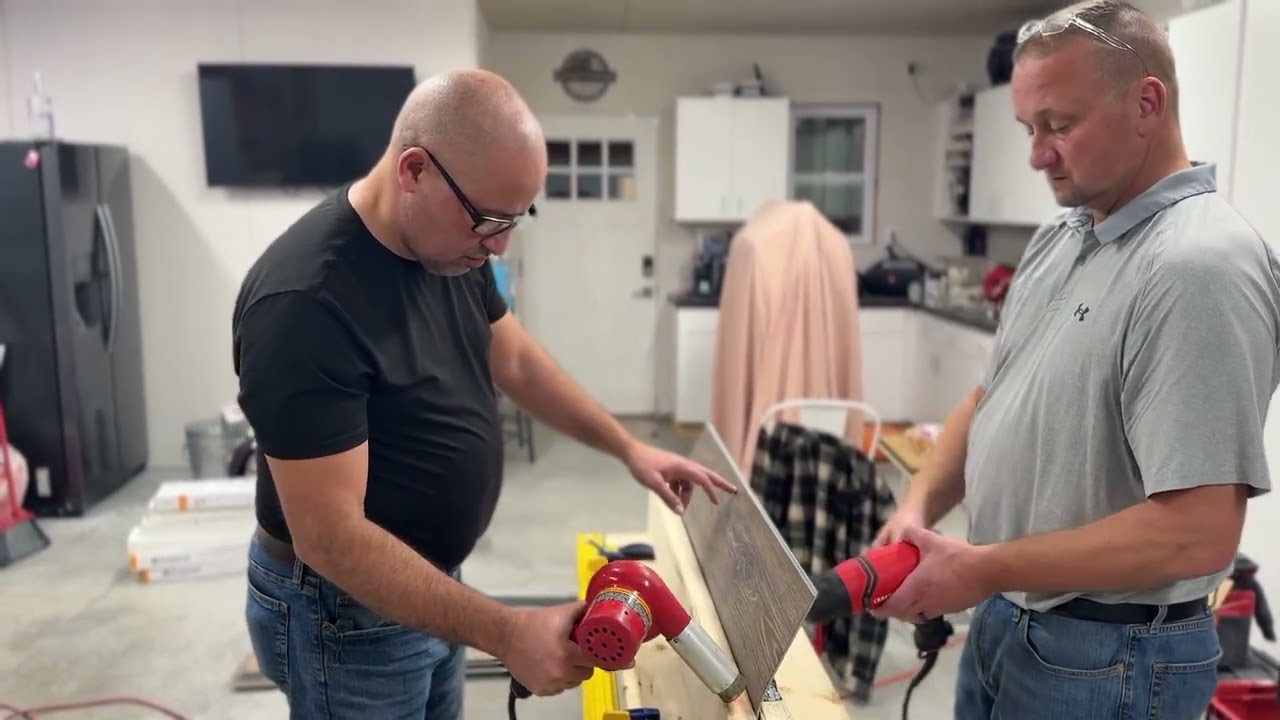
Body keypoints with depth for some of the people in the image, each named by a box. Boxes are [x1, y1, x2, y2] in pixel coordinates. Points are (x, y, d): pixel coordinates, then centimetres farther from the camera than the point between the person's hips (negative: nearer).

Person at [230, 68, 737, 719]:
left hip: (428, 583, 8)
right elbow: (331, 535, -29)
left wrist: (628, 448, 6)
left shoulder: (451, 246, -5)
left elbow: (514, 361, 11)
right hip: (346, 608, -7)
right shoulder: (304, 301, -30)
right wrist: (506, 634, -30)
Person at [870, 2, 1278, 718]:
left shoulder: (1199, 267, -23)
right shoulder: (1059, 237, 4)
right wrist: (919, 505, -6)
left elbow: (1199, 533, -27)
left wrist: (985, 568, -21)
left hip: (1107, 657, -7)